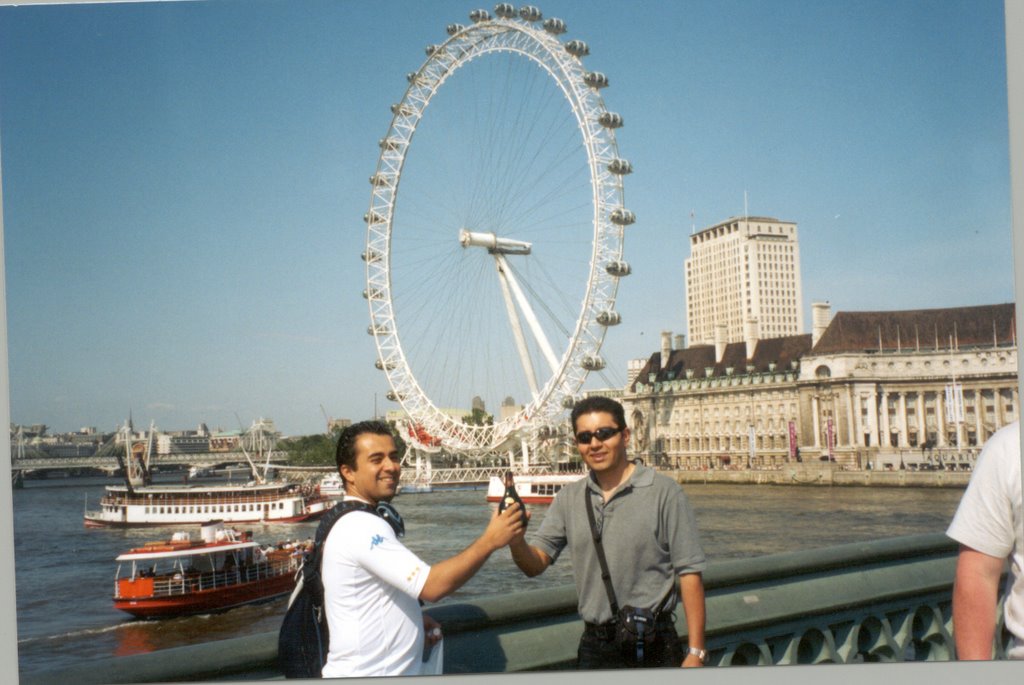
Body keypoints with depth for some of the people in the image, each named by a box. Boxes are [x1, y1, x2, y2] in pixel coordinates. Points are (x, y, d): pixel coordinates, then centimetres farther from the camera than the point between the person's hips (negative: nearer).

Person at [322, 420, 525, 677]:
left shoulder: (354, 521, 11)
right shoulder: (362, 527, -22)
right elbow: (431, 585, -28)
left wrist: (414, 617, 5)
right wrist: (490, 540, -21)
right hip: (366, 674, -10)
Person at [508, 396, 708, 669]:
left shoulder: (663, 492, -8)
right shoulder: (569, 498, 6)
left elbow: (689, 573, -9)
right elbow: (535, 564, 2)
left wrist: (696, 653, -13)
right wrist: (516, 541, -21)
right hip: (593, 645, 4)